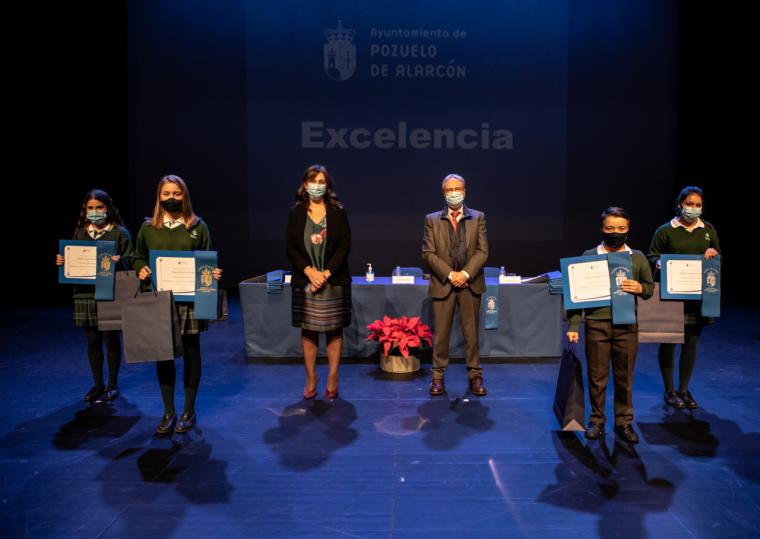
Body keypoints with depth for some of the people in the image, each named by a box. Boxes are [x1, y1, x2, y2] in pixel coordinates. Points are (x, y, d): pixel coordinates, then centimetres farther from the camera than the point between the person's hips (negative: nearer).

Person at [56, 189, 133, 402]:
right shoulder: (80, 232, 12)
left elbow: (131, 261, -5)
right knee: (92, 340, 10)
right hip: (86, 293, 4)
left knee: (111, 338, 4)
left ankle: (112, 384, 18)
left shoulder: (120, 232, -1)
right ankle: (97, 384, 24)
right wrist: (62, 260, -4)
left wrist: (119, 260, -25)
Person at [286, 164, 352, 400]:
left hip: (334, 281, -1)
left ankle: (332, 380, 12)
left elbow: (344, 246, -3)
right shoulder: (295, 213, 5)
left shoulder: (338, 212, 2)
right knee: (308, 331, 5)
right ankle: (310, 380, 15)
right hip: (305, 281, 1)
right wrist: (309, 271, -11)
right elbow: (290, 247, 0)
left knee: (334, 330, 4)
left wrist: (327, 273, -12)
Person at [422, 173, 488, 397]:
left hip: (470, 283, 1)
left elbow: (483, 251, 1)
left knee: (472, 332, 6)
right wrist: (450, 274, -11)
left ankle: (475, 376, 15)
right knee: (441, 333, 3)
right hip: (442, 284, 0)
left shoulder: (478, 217, 8)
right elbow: (428, 253, -1)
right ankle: (438, 377, 12)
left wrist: (465, 274, -12)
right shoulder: (432, 220, 6)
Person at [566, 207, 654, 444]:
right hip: (596, 325, -1)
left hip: (627, 326, 2)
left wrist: (640, 288, -10)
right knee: (597, 377, 7)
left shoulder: (638, 258, 6)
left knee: (625, 377, 9)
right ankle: (597, 421, 21)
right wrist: (573, 326, -6)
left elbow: (650, 288, 14)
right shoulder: (589, 256, 0)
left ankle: (624, 422, 23)